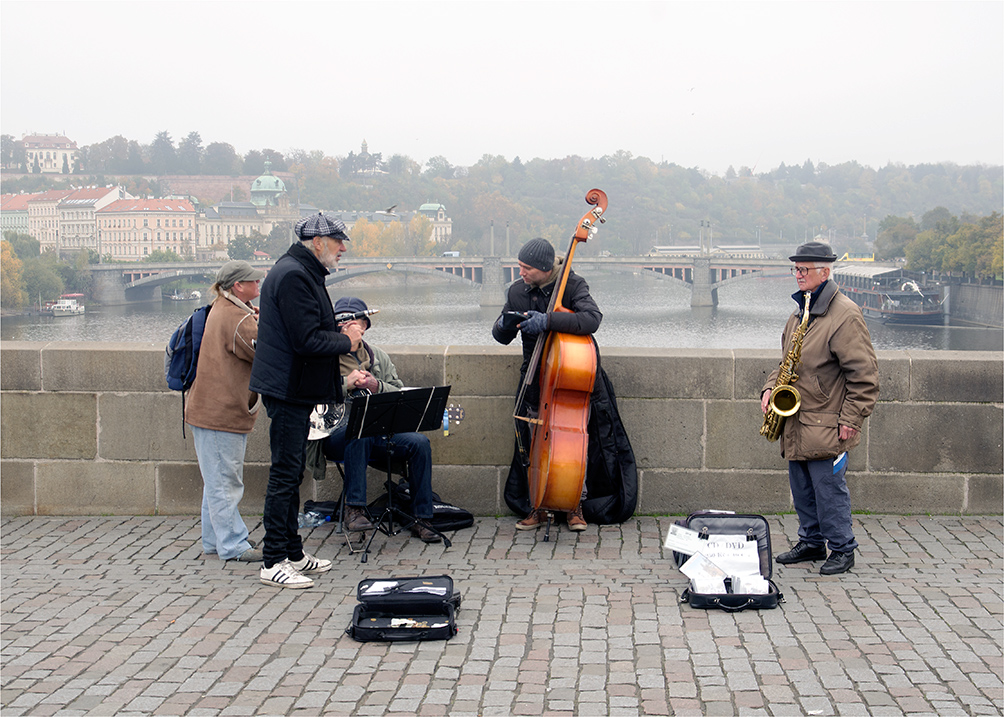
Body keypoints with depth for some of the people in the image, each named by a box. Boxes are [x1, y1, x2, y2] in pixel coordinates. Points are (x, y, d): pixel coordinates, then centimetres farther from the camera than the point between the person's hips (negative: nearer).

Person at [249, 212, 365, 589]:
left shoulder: (302, 273, 17)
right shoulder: (294, 276, -17)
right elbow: (307, 340, -23)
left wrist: (340, 335, 9)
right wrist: (346, 341, -9)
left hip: (295, 391, 11)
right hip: (289, 390, -11)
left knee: (291, 473, 15)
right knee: (285, 473, -6)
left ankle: (292, 552, 23)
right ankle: (274, 562, -1)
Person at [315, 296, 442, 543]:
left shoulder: (378, 356, 19)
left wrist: (376, 386, -7)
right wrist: (346, 384, -15)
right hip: (337, 432, -4)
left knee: (419, 442, -19)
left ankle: (421, 519, -13)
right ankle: (354, 509, -35)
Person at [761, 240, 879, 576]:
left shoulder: (845, 315, -13)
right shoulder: (799, 314, 14)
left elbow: (864, 373, -15)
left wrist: (851, 419, -16)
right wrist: (771, 387, 6)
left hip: (826, 427, -8)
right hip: (795, 424, 8)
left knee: (829, 488, -3)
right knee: (801, 487, 15)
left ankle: (842, 550, 10)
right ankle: (811, 542, 28)